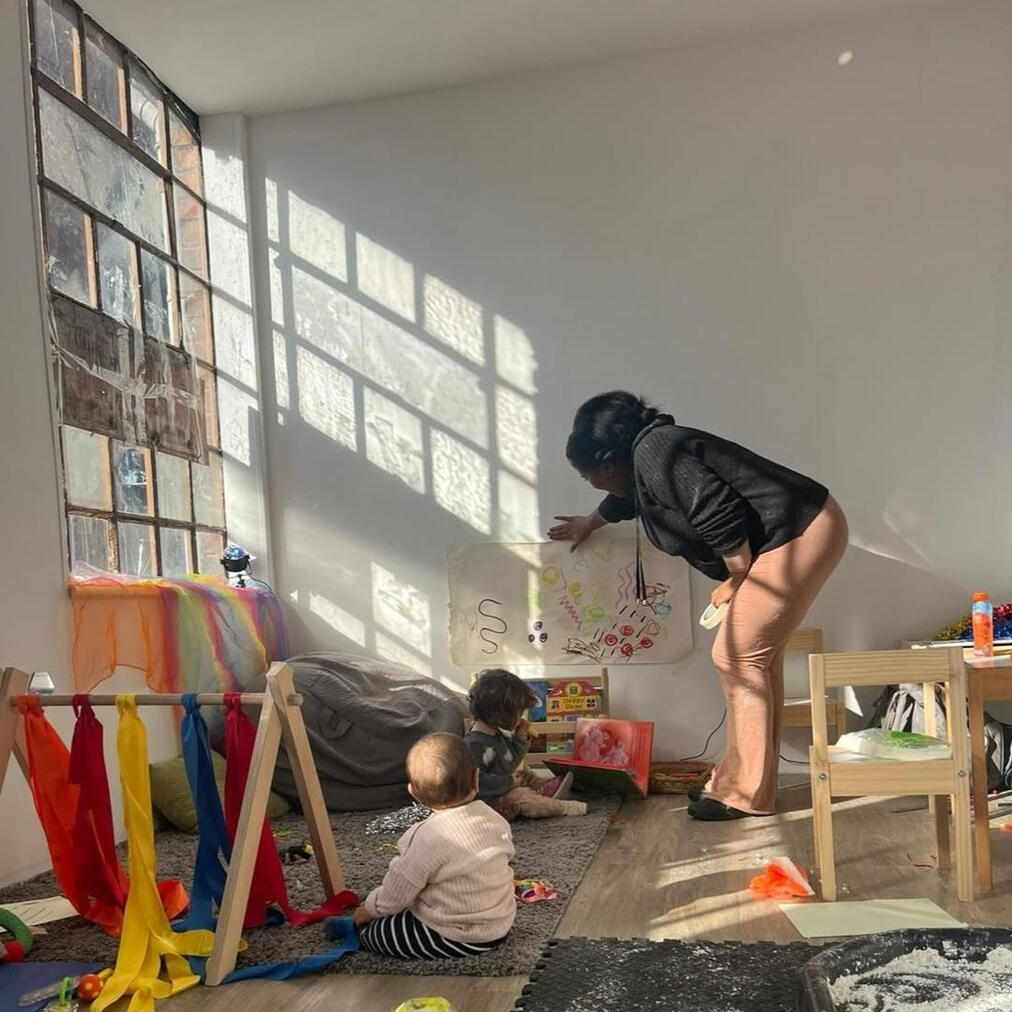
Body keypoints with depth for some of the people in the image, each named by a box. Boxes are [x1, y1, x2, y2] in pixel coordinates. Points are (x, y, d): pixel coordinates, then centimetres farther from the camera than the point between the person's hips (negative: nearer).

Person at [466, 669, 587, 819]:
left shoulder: (496, 734, 5)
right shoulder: (475, 744, -29)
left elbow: (512, 761, 15)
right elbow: (478, 780, -33)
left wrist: (521, 739, -1)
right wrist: (509, 781, -24)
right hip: (490, 800, -10)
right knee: (521, 797, -23)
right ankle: (562, 807, -10)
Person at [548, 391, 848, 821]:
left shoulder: (654, 454, -17)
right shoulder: (645, 459, 14)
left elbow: (721, 516, -25)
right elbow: (629, 496, 38)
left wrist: (737, 581, -9)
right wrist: (589, 523, 55)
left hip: (801, 535, -10)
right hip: (805, 530, 10)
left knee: (736, 656, -6)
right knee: (757, 656, 14)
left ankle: (746, 793, 4)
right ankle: (740, 778, 23)